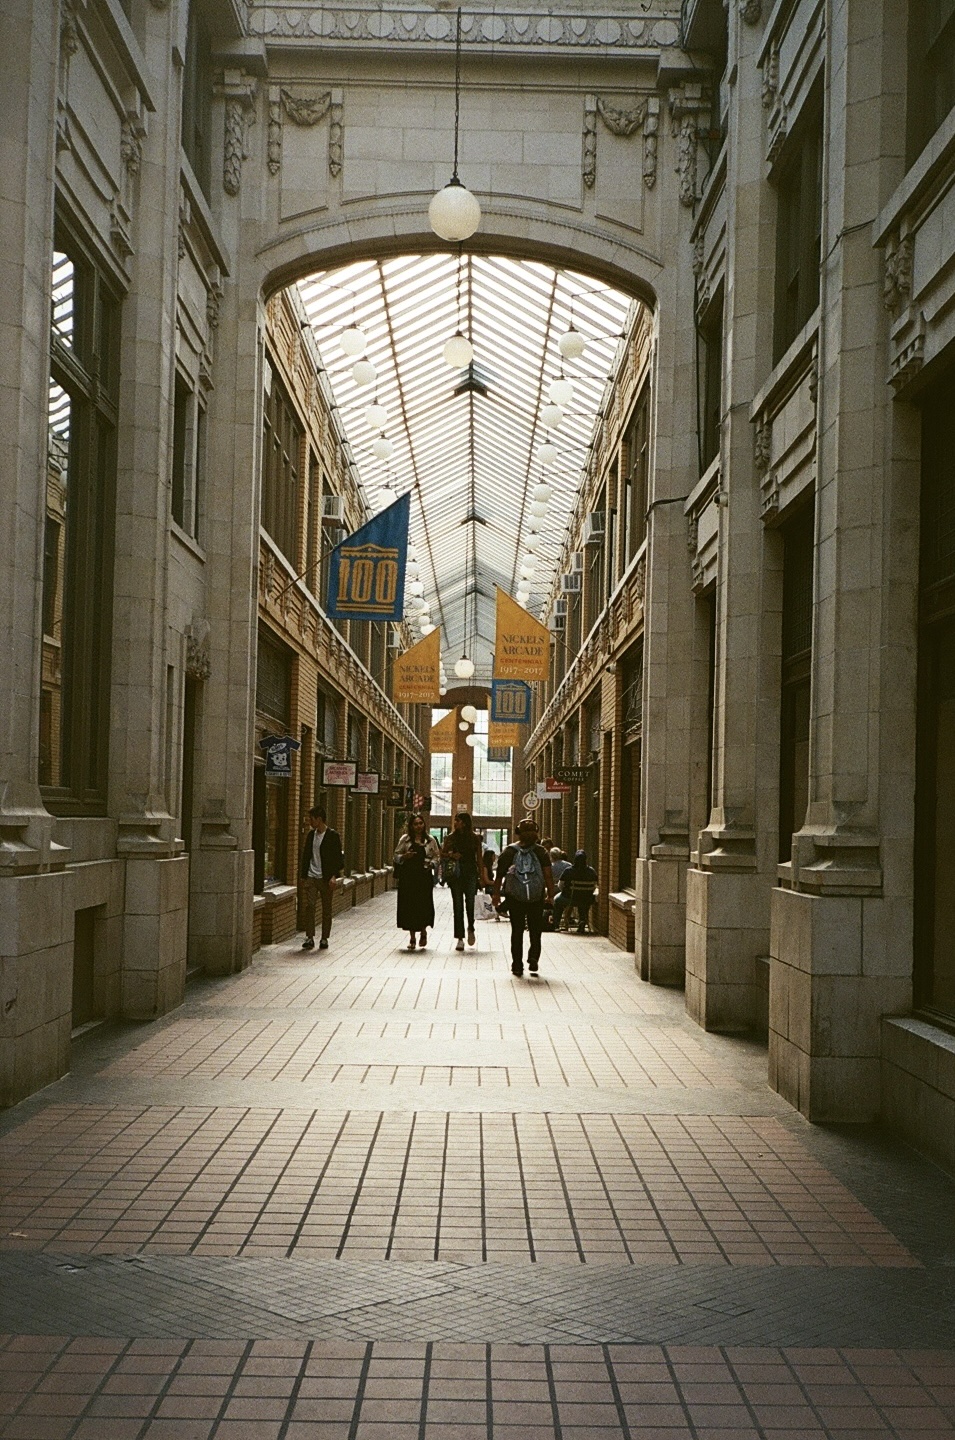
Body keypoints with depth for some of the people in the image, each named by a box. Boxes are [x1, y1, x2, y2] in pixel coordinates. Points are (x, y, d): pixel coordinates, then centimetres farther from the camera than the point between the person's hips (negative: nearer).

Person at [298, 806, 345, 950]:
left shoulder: (333, 836, -5)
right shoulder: (311, 835, 11)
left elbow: (338, 857, -6)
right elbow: (305, 856, 16)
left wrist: (334, 876, -15)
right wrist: (302, 875, 10)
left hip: (326, 879, -4)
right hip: (311, 877, 4)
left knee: (326, 909, 5)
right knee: (309, 906, -9)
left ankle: (324, 939, 13)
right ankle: (309, 938, -8)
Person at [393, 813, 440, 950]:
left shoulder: (430, 840, 7)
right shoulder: (405, 839, 6)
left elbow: (437, 856, 12)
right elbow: (396, 856, 9)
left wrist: (432, 863, -8)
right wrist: (405, 856, -12)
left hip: (425, 876, 0)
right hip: (408, 877, 0)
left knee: (424, 905, -8)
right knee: (409, 906, -1)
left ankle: (423, 931, 19)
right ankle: (412, 937, 10)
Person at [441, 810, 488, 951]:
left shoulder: (474, 838, 3)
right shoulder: (450, 838, 5)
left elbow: (479, 859, 5)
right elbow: (442, 854, 11)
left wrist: (482, 876, 0)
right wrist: (451, 855, -10)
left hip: (471, 873, -1)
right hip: (455, 874, 1)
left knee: (470, 902, -5)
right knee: (458, 906, 0)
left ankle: (471, 928, 25)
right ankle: (459, 938, 4)